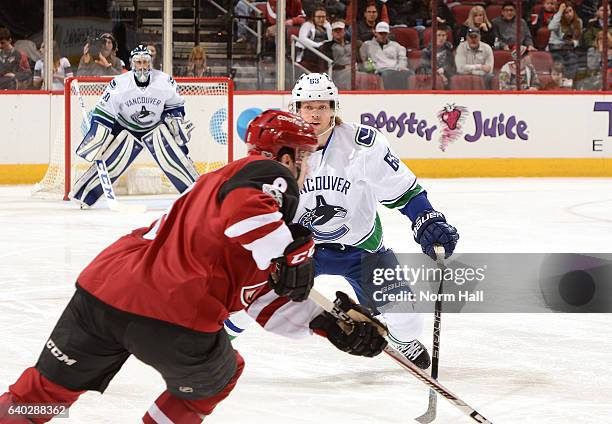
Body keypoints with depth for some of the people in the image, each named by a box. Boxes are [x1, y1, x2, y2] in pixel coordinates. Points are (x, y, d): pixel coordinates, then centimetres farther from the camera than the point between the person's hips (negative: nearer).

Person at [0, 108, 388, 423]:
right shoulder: (272, 174, 5)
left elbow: (267, 301, 26)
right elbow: (243, 206, -24)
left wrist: (328, 322, 20)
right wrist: (288, 252, -19)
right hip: (174, 316, -7)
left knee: (50, 386, 20)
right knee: (211, 382, 24)